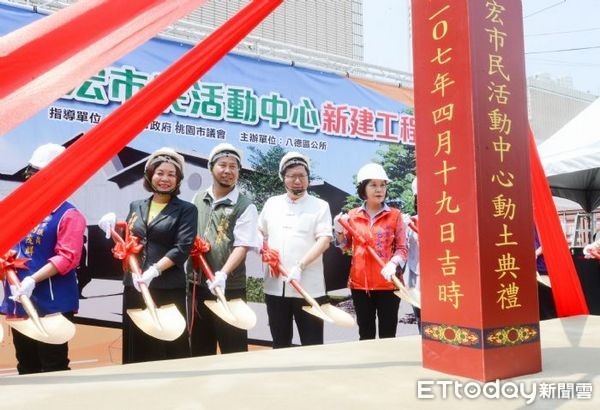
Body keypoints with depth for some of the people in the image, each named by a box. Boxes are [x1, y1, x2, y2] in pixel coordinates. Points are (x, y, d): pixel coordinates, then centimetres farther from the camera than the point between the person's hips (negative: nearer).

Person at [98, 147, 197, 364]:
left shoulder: (186, 210, -1)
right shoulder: (136, 206, 13)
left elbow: (182, 249, -11)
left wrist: (154, 271, -21)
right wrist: (112, 229, 0)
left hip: (168, 289, -4)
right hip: (134, 287, 5)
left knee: (168, 349, 1)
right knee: (137, 347, 12)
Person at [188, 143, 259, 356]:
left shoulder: (245, 206, -8)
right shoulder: (197, 199, 8)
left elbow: (242, 246, -15)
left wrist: (222, 274, -27)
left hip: (230, 288, -5)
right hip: (197, 284, 5)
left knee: (233, 348, 6)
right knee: (200, 345, 18)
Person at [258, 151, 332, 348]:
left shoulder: (320, 206, -1)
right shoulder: (272, 203, 11)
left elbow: (324, 241, -11)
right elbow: (259, 232, 20)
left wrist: (300, 267, -21)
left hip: (309, 287, -3)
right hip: (275, 286, 4)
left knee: (312, 345, 3)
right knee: (280, 343, 15)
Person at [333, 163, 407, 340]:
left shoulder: (395, 215, -1)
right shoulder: (353, 215, 5)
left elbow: (402, 248, -2)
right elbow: (346, 246, 16)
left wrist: (393, 264, -21)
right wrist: (339, 232, -3)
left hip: (387, 283, -2)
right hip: (360, 282, 2)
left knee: (388, 335, 4)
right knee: (365, 334, 14)